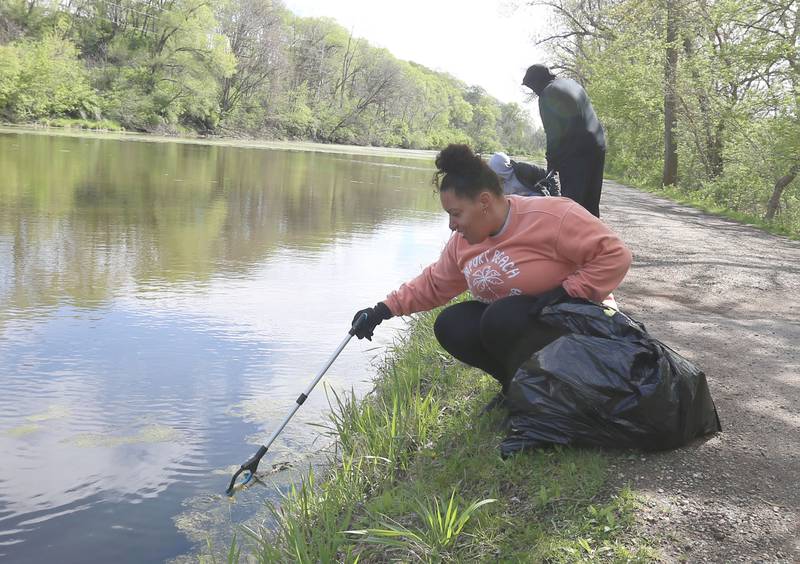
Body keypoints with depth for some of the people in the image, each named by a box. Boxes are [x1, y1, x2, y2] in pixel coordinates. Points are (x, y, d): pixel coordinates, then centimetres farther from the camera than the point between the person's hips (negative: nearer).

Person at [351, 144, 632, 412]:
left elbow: (614, 255, -22)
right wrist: (383, 310, 2)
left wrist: (566, 291, -27)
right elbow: (432, 284, 10)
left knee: (501, 319, -33)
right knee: (450, 327, -14)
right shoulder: (464, 241, -1)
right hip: (506, 319, 7)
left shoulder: (551, 217, -24)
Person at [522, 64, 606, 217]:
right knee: (591, 205, 13)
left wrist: (551, 163, -2)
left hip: (574, 153, -8)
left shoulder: (548, 94, -6)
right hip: (598, 147, 8)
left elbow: (554, 134, -10)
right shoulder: (571, 83, 18)